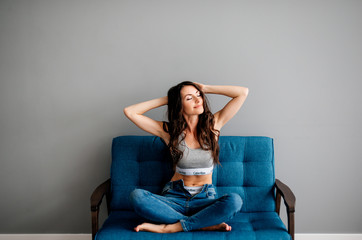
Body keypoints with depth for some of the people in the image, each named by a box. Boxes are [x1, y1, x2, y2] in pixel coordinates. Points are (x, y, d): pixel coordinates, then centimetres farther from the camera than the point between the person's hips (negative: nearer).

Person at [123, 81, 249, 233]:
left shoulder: (213, 124, 3)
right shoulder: (169, 131, 1)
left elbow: (243, 92, 0)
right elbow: (130, 112, -3)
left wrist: (205, 88, 3)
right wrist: (165, 100, 2)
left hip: (205, 198, 0)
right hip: (175, 197, 0)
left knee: (234, 200, -33)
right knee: (136, 196, -29)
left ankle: (170, 228, -24)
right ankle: (205, 224, -24)